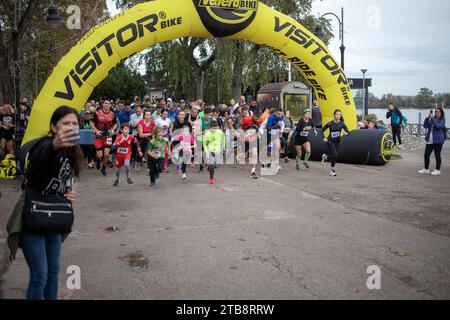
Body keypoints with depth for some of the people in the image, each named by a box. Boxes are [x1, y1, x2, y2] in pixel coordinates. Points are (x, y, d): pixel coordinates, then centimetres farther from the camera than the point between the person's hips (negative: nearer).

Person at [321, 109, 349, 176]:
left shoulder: (342, 123, -7)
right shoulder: (330, 124, -13)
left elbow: (347, 131, -2)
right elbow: (322, 130, 0)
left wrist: (346, 133, -25)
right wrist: (324, 138, -9)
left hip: (337, 141, 4)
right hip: (330, 141, -4)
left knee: (336, 156, 8)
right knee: (334, 155, -17)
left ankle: (325, 156, 39)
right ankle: (333, 170, 2)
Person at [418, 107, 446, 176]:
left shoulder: (442, 120, -5)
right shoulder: (432, 119, 11)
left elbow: (438, 126, -23)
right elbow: (425, 125, 2)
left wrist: (432, 118, -22)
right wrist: (428, 118, -9)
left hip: (438, 141, -6)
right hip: (430, 140, 6)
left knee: (437, 155, 2)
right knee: (426, 155, 6)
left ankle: (438, 170, 12)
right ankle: (426, 169, 19)